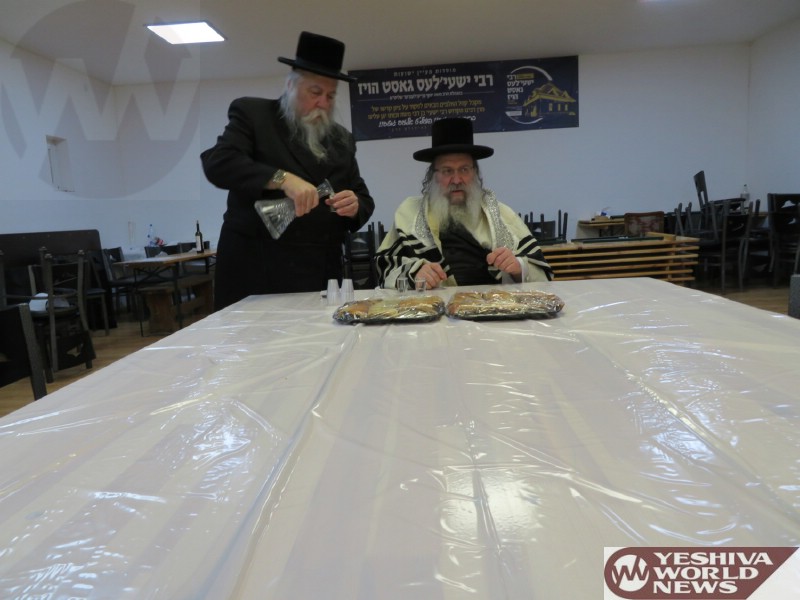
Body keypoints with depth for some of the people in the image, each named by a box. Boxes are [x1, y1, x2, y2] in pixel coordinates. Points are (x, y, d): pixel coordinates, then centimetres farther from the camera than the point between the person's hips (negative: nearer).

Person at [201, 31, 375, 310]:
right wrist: (282, 178, -25)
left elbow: (364, 199, 15)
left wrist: (354, 206, -10)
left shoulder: (341, 139, 15)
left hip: (321, 272, 4)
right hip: (254, 268, -3)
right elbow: (217, 162, -13)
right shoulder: (251, 112, 3)